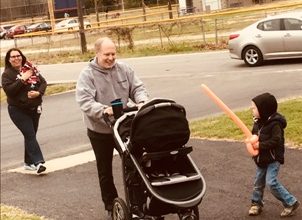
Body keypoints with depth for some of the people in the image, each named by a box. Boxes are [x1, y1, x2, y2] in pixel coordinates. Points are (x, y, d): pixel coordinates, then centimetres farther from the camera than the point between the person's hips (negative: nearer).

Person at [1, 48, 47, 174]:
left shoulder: (30, 69, 5)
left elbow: (43, 82, 5)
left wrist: (38, 92, -14)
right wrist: (23, 79, -23)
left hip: (34, 108, 5)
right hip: (18, 111, -5)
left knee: (30, 135, 11)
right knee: (30, 135, -13)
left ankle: (29, 162, 22)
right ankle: (38, 162, -18)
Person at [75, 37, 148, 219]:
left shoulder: (124, 69, -1)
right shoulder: (87, 74, -14)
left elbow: (138, 88, 0)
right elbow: (84, 101, -23)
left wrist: (142, 102, -22)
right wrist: (103, 110, -39)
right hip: (100, 130, -3)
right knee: (105, 170, 11)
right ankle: (111, 205, 27)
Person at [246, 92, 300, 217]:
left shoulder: (274, 123, -22)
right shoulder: (258, 122, 3)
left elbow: (276, 141, -27)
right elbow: (254, 133, 16)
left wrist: (260, 145, -27)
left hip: (273, 158, -8)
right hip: (261, 158, 8)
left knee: (271, 182, -15)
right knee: (259, 181, 17)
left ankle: (291, 203, -2)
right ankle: (257, 203, 35)